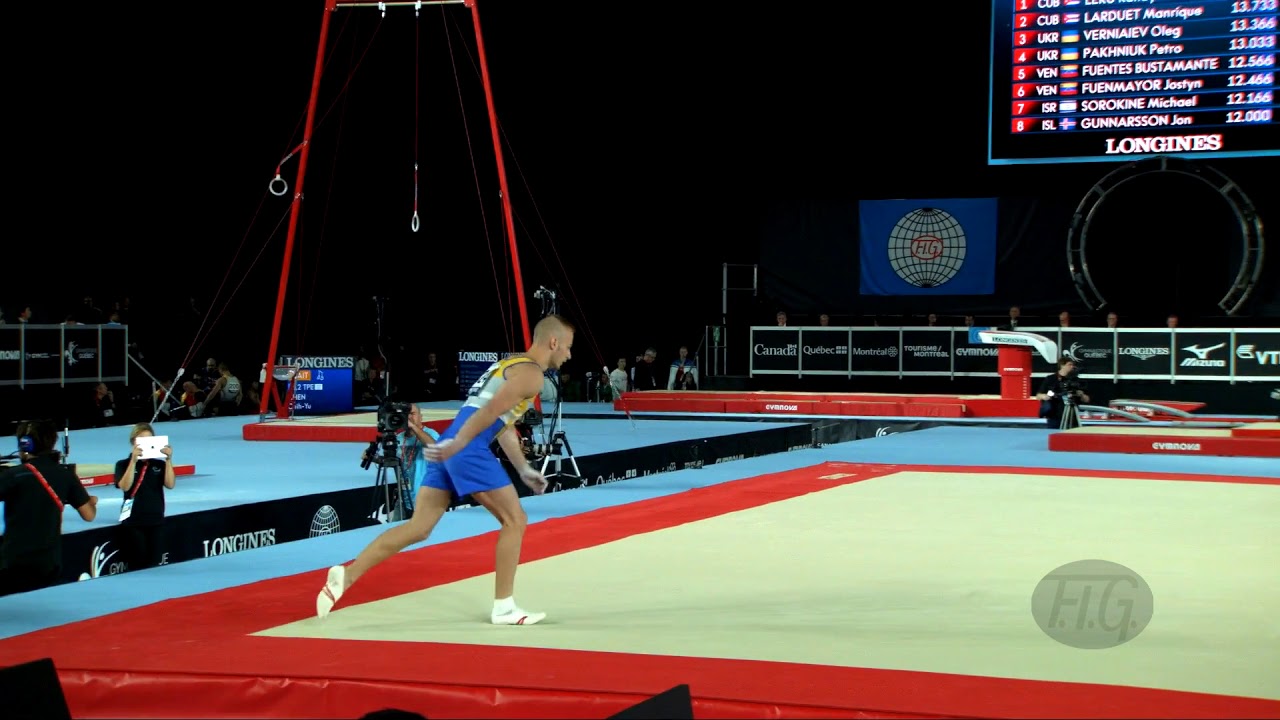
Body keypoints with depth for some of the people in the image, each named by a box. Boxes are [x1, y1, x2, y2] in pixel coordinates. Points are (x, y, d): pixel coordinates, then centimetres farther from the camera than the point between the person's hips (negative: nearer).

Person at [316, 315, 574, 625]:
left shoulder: (512, 364, 28)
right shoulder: (531, 374, -3)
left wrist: (524, 470, 32)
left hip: (451, 446, 9)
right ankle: (504, 608, 5)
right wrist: (456, 445, -24)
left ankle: (346, 576, -4)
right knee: (514, 521, 2)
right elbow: (490, 411, -17)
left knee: (418, 528, 5)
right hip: (467, 449, -9)